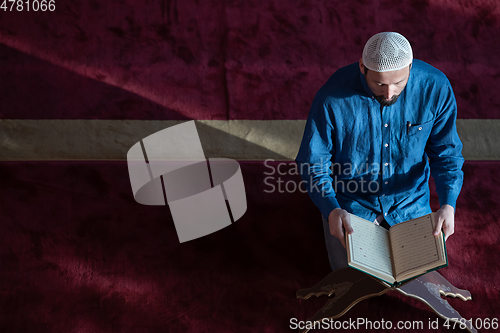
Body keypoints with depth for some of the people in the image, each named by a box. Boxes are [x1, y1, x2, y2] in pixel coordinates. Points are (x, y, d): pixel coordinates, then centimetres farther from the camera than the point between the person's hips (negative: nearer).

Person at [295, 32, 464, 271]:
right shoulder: (333, 97, -27)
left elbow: (446, 152, -9)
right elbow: (312, 161, -16)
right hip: (351, 203, -2)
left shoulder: (435, 87, -21)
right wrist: (331, 210, -32)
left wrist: (448, 204, -25)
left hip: (410, 201, 2)